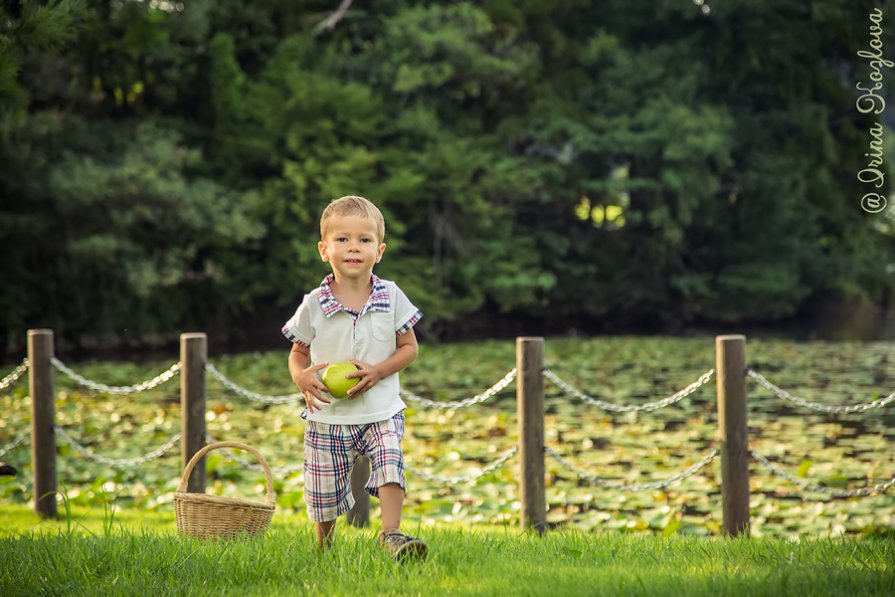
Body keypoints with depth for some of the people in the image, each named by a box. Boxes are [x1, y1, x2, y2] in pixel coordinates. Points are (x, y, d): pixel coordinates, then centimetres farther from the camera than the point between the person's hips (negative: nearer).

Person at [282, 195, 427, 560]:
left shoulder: (391, 297, -3)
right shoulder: (314, 305, -4)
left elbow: (409, 347, 3)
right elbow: (298, 354, 6)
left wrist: (378, 371, -14)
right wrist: (302, 378, -17)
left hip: (380, 410, 0)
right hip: (328, 414, 0)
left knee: (390, 461, -27)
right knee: (324, 487, 7)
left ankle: (390, 533, -20)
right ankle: (324, 549, 30)